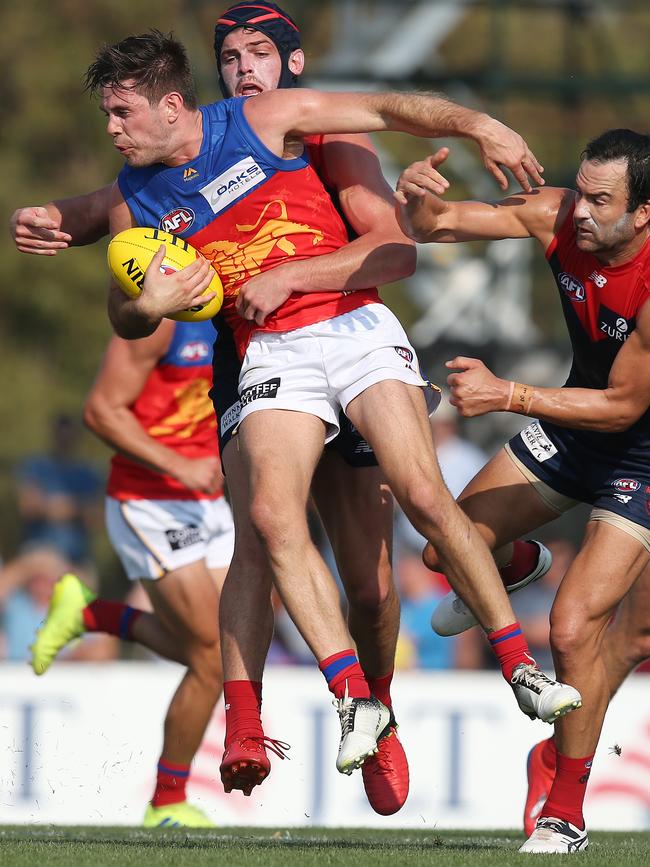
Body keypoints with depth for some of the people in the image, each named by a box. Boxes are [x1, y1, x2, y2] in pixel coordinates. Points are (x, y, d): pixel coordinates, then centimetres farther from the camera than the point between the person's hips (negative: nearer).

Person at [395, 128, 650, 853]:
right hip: (573, 421, 6)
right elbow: (431, 226, -13)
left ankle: (566, 814, 3)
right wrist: (418, 200, -37)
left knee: (574, 627, -15)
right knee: (448, 551, 3)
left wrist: (505, 396, -32)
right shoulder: (559, 217, -18)